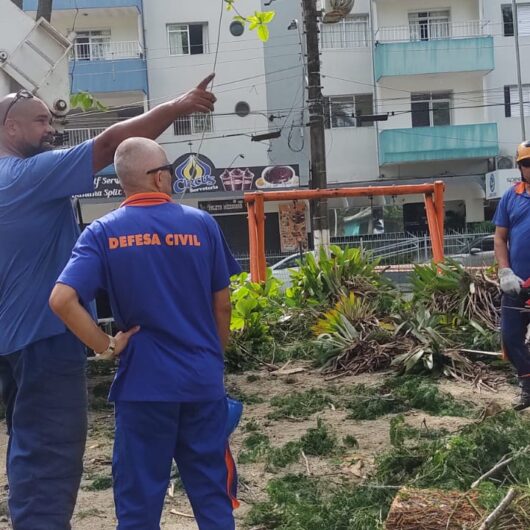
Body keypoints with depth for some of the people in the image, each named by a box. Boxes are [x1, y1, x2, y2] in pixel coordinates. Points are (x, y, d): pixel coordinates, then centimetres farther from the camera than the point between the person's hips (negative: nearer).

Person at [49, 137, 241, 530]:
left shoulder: (103, 232, -4)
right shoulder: (202, 224, -1)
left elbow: (62, 300, -17)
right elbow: (223, 305, 4)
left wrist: (107, 346, -6)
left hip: (143, 383, -1)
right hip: (203, 380, 1)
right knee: (212, 494, 14)